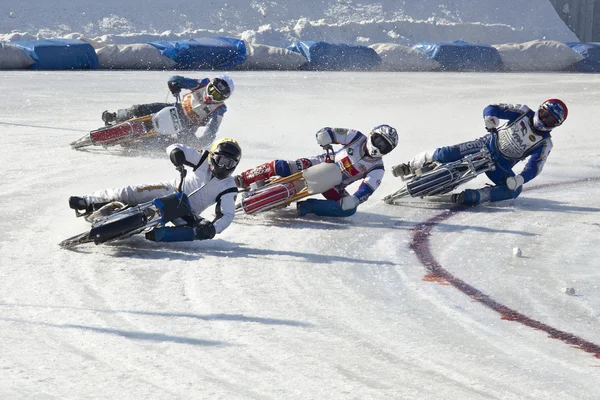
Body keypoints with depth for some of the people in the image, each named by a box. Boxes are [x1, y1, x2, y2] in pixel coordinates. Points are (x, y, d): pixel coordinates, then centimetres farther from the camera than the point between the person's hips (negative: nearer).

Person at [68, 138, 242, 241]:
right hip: (173, 190, 1)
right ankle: (88, 202, 2)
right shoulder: (204, 159, -12)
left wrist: (213, 228, -45)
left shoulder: (229, 189, -16)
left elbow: (227, 215, -22)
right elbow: (174, 148, -13)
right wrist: (176, 152, -40)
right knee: (130, 193, -16)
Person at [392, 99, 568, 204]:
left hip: (501, 165, 1)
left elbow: (533, 167, -15)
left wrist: (519, 179, -34)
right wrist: (491, 119, -30)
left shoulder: (545, 144, -6)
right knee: (446, 154, -19)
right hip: (487, 146, -1)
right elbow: (491, 109, -6)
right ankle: (410, 166, 3)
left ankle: (471, 196, -35)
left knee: (514, 190, -29)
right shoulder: (523, 112, -5)